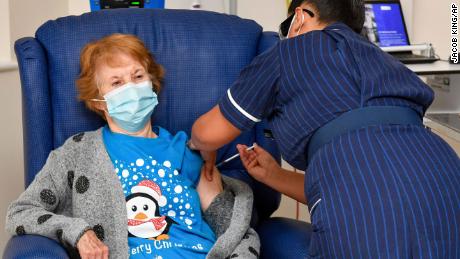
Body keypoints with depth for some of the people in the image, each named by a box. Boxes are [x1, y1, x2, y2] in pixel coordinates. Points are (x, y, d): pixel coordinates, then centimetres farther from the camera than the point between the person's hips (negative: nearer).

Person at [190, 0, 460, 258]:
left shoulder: (289, 52, 15)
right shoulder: (379, 60, 31)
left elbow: (207, 133, 20)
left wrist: (206, 150, 44)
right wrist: (273, 175, 43)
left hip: (369, 217, -6)